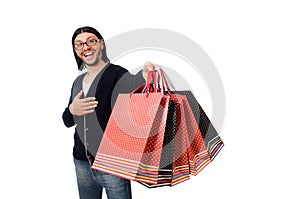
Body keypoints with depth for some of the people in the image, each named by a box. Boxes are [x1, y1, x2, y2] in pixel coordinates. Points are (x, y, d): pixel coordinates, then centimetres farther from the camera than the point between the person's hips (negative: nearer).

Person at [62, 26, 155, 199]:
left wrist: (143, 76, -54)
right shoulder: (78, 81, 11)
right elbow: (67, 121, 15)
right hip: (82, 162, 6)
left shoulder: (117, 74, -9)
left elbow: (129, 85, -32)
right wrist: (72, 110, -7)